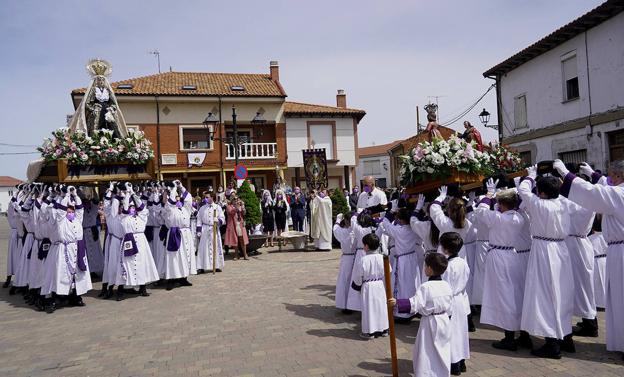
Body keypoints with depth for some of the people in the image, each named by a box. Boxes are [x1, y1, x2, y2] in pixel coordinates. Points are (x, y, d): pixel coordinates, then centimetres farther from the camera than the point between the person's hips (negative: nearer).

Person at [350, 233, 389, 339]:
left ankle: (369, 331, 11)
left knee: (369, 308, 5)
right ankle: (383, 329, 27)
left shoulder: (363, 260, -18)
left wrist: (357, 286, 8)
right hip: (380, 286, 4)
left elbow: (358, 276, -9)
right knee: (381, 306, 15)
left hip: (367, 287, -4)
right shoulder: (382, 258, -7)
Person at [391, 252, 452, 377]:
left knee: (427, 353, 4)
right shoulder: (446, 286, 0)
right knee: (443, 351, 18)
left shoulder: (425, 287, -20)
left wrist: (397, 302, -24)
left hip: (430, 323, -6)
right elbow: (450, 308, 8)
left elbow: (414, 304, -25)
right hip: (445, 321, 6)